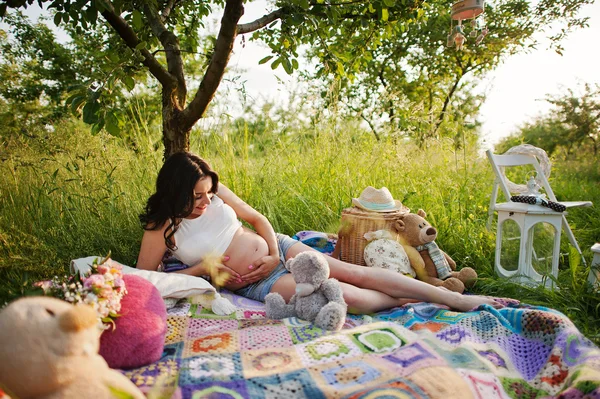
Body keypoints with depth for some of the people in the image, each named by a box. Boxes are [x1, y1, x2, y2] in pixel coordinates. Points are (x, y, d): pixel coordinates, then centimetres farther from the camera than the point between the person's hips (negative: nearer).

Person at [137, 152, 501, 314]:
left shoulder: (216, 191, 0)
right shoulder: (162, 228, -9)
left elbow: (257, 218, 9)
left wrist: (274, 253, -7)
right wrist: (202, 268, -13)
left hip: (276, 248, 4)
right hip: (255, 283, -4)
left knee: (356, 273, -8)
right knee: (346, 296, -22)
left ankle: (457, 298, 0)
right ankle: (415, 303, 3)